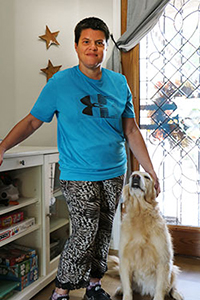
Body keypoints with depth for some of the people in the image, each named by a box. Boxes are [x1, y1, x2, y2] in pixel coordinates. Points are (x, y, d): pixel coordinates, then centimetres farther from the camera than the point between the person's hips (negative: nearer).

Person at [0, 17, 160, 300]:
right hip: (78, 175, -4)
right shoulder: (60, 83, -4)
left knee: (103, 232, 12)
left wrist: (150, 170, 5)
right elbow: (32, 121, -2)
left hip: (114, 173, 4)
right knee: (85, 234, -6)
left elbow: (131, 131, 7)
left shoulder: (119, 83, 5)